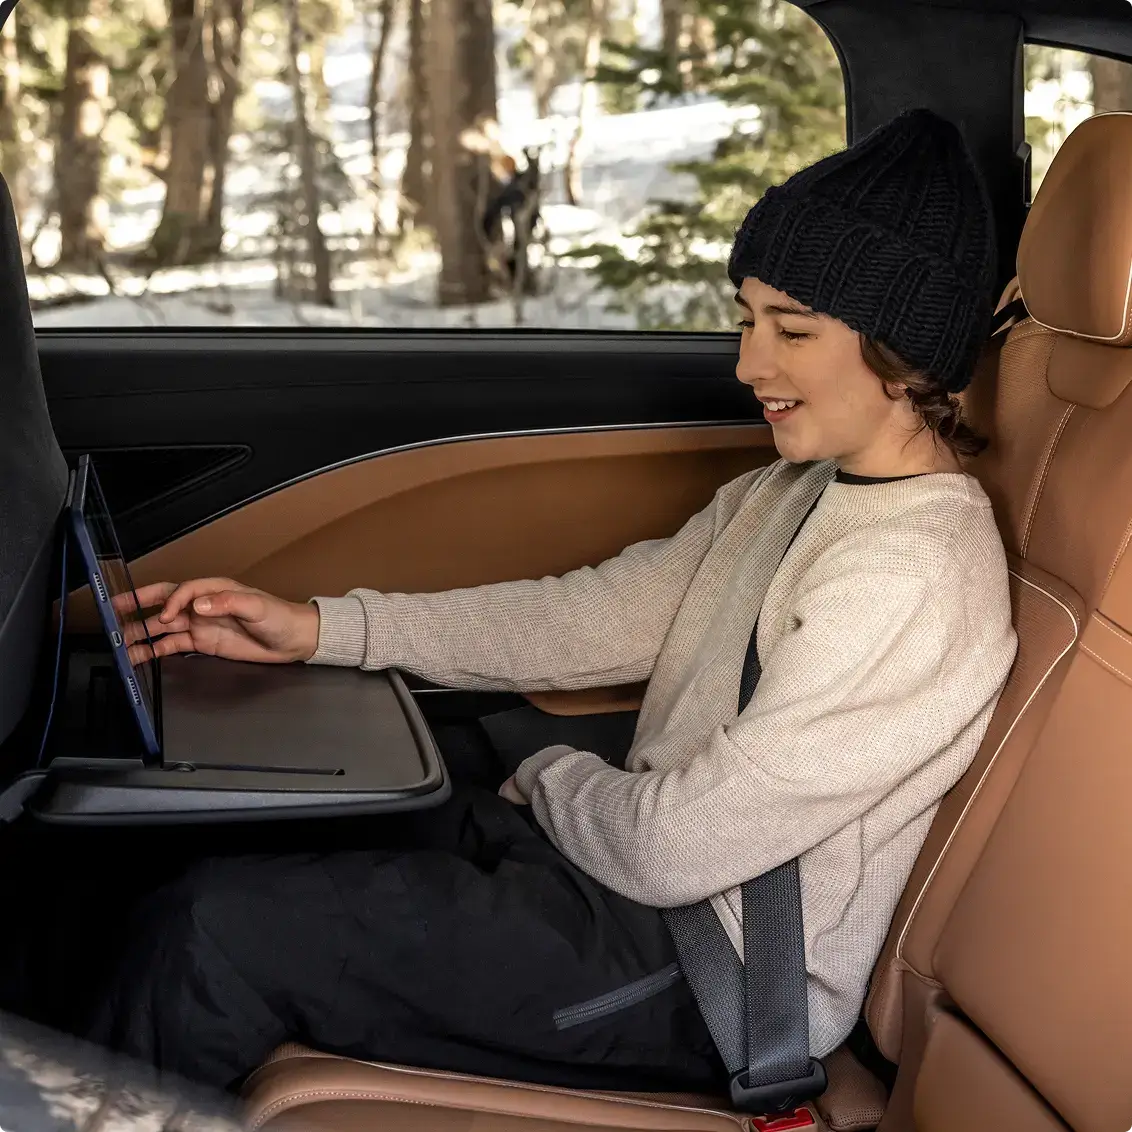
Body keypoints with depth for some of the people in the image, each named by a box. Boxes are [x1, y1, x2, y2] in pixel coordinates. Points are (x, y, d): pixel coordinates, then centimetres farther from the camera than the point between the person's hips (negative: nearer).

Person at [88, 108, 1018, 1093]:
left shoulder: (909, 578, -24)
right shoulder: (799, 493, 7)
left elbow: (678, 846, -23)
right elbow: (595, 617, 6)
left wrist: (547, 776, -1)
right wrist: (317, 629, 1)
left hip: (709, 983, -9)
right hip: (650, 852, 9)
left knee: (214, 928, -13)